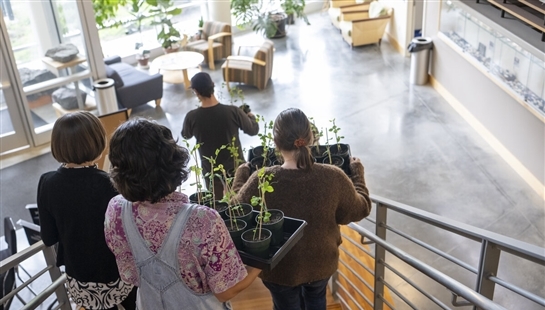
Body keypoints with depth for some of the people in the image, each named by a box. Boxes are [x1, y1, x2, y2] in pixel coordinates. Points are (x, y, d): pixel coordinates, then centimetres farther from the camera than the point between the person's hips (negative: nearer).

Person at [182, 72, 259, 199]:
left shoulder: (192, 117, -19)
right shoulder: (233, 111, -21)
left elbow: (185, 136, 5)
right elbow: (253, 130, -4)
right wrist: (251, 116, 18)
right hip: (236, 169, 0)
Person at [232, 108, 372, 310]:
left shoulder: (261, 181, -28)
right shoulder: (333, 177, -24)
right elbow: (360, 210, -7)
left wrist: (241, 174, 6)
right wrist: (357, 172, 7)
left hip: (280, 269, -2)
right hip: (322, 263, 2)